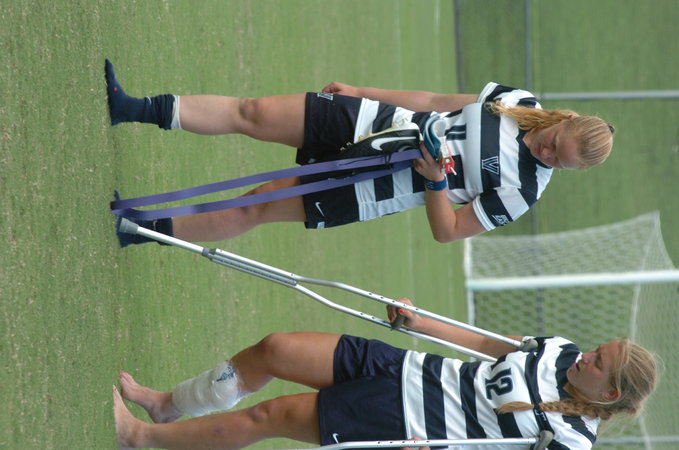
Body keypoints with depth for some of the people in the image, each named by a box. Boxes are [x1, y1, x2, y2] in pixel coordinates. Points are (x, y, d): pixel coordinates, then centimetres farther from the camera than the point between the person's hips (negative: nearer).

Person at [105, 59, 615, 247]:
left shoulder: (521, 191, -15)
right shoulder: (519, 101, -3)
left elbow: (448, 231, -12)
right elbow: (434, 100, 8)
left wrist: (436, 182, -29)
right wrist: (362, 91, 8)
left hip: (366, 191, -4)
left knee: (255, 210, -5)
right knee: (250, 112, -6)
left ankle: (143, 229, 4)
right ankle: (134, 108, 0)